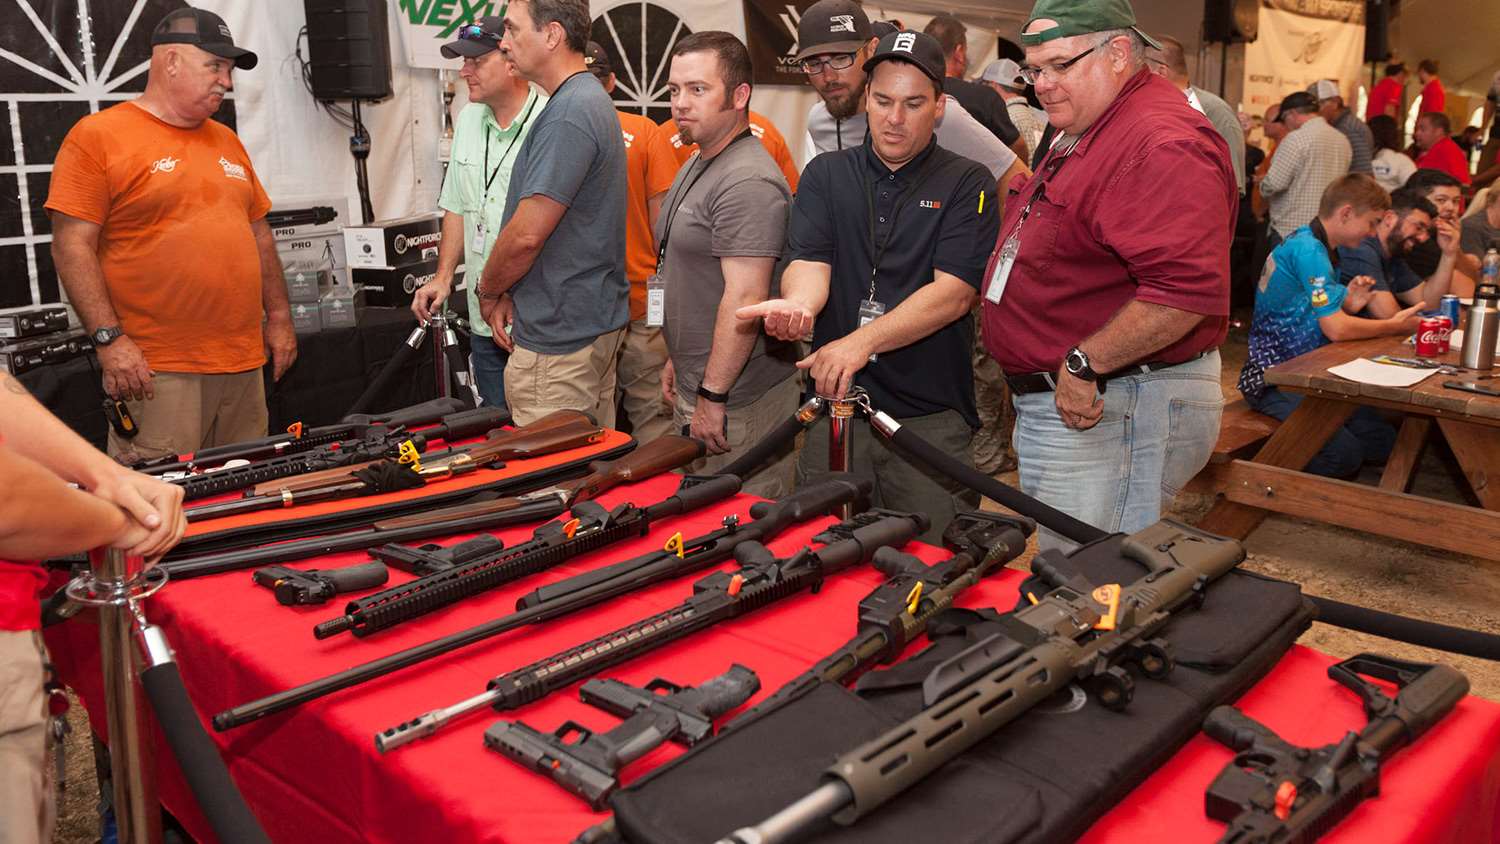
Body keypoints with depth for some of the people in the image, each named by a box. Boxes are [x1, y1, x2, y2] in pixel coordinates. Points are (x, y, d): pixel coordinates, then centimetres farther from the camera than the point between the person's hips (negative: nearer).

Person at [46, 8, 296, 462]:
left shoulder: (227, 142, 17)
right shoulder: (97, 136, -2)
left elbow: (259, 233, 22)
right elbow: (72, 246, -7)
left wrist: (279, 318, 17)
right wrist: (108, 338, -14)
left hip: (244, 364, 6)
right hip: (154, 370, -6)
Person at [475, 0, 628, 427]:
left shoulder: (569, 114, -19)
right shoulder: (592, 101, 14)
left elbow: (527, 234, -22)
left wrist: (488, 293, -3)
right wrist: (508, 294, 7)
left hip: (559, 339, -10)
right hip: (595, 321, 10)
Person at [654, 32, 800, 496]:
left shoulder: (747, 183, -21)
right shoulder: (697, 166, 14)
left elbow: (745, 298, -26)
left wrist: (712, 396, -23)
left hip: (737, 401, -10)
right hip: (697, 387, 10)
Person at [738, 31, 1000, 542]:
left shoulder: (967, 184, 0)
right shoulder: (826, 175, 10)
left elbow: (953, 293, -12)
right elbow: (808, 260, -4)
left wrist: (860, 342, -25)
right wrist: (799, 302, -29)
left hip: (930, 417, -2)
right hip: (833, 405, 3)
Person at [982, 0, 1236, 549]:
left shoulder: (1162, 144, -19)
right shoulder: (1078, 139, 18)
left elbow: (1188, 289, -31)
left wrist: (1085, 365, -24)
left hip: (1108, 410, -11)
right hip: (1061, 399, 11)